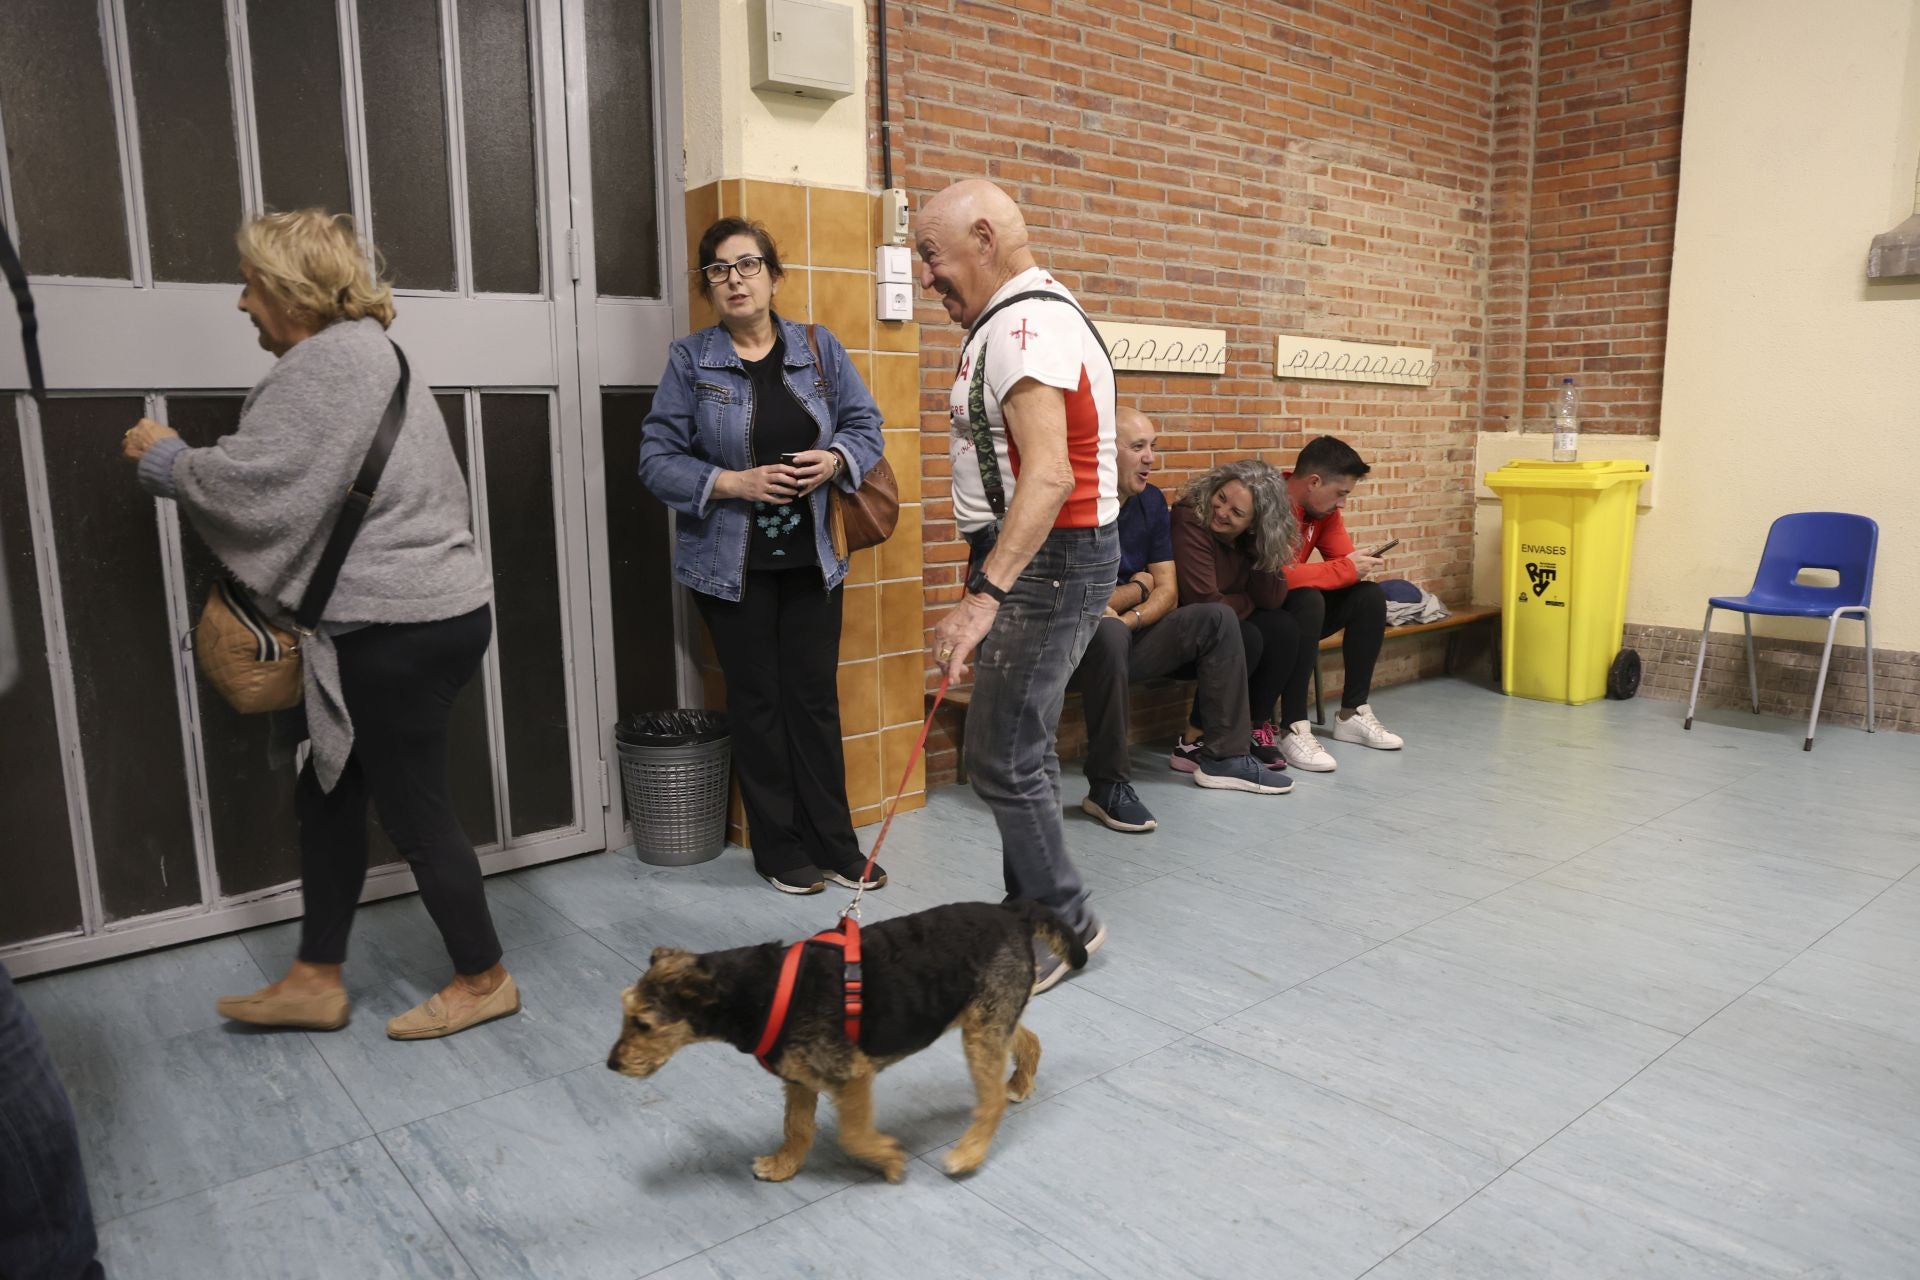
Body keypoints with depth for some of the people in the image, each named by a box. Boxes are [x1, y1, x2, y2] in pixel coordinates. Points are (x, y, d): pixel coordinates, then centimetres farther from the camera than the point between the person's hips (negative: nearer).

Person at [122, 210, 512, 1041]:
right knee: (328, 793, 17)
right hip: (425, 611, 10)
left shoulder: (329, 359, -14)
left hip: (402, 628, -10)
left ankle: (484, 980, 18)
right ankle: (316, 981, 29)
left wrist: (165, 459, 1)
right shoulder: (367, 351, 18)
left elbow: (253, 485, -17)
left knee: (415, 813, 2)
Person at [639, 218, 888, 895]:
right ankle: (780, 851, 20)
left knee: (816, 699, 7)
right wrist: (734, 483, -18)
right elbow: (657, 459, -5)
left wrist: (834, 460, -14)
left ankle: (834, 845, 19)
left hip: (811, 560, 2)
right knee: (758, 702, 7)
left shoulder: (819, 348, 5)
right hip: (732, 565, -2)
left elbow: (865, 425, 7)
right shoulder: (689, 359, -2)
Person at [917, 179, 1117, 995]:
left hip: (1047, 561, -11)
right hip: (1036, 558, 11)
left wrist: (985, 596, -35)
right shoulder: (1019, 319, 17)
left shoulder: (1027, 327, -17)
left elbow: (1049, 475, -30)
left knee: (1003, 759, -5)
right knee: (1022, 751, 16)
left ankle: (1063, 927, 10)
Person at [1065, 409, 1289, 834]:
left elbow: (1167, 592, 4)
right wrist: (1138, 587, -5)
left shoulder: (1151, 502, 6)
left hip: (1127, 640, 8)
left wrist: (1127, 618, -16)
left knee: (1218, 618, -3)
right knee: (1107, 632, -39)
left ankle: (1222, 754, 0)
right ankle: (1108, 785, -31)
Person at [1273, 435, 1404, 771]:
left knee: (1370, 596, -4)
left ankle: (1353, 714, 3)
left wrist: (1360, 566, -19)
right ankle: (1294, 730, -31)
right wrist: (1345, 570, -28)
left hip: (1295, 607, 9)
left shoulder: (1323, 507, 2)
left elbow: (1343, 557, 5)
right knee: (1308, 601, -34)